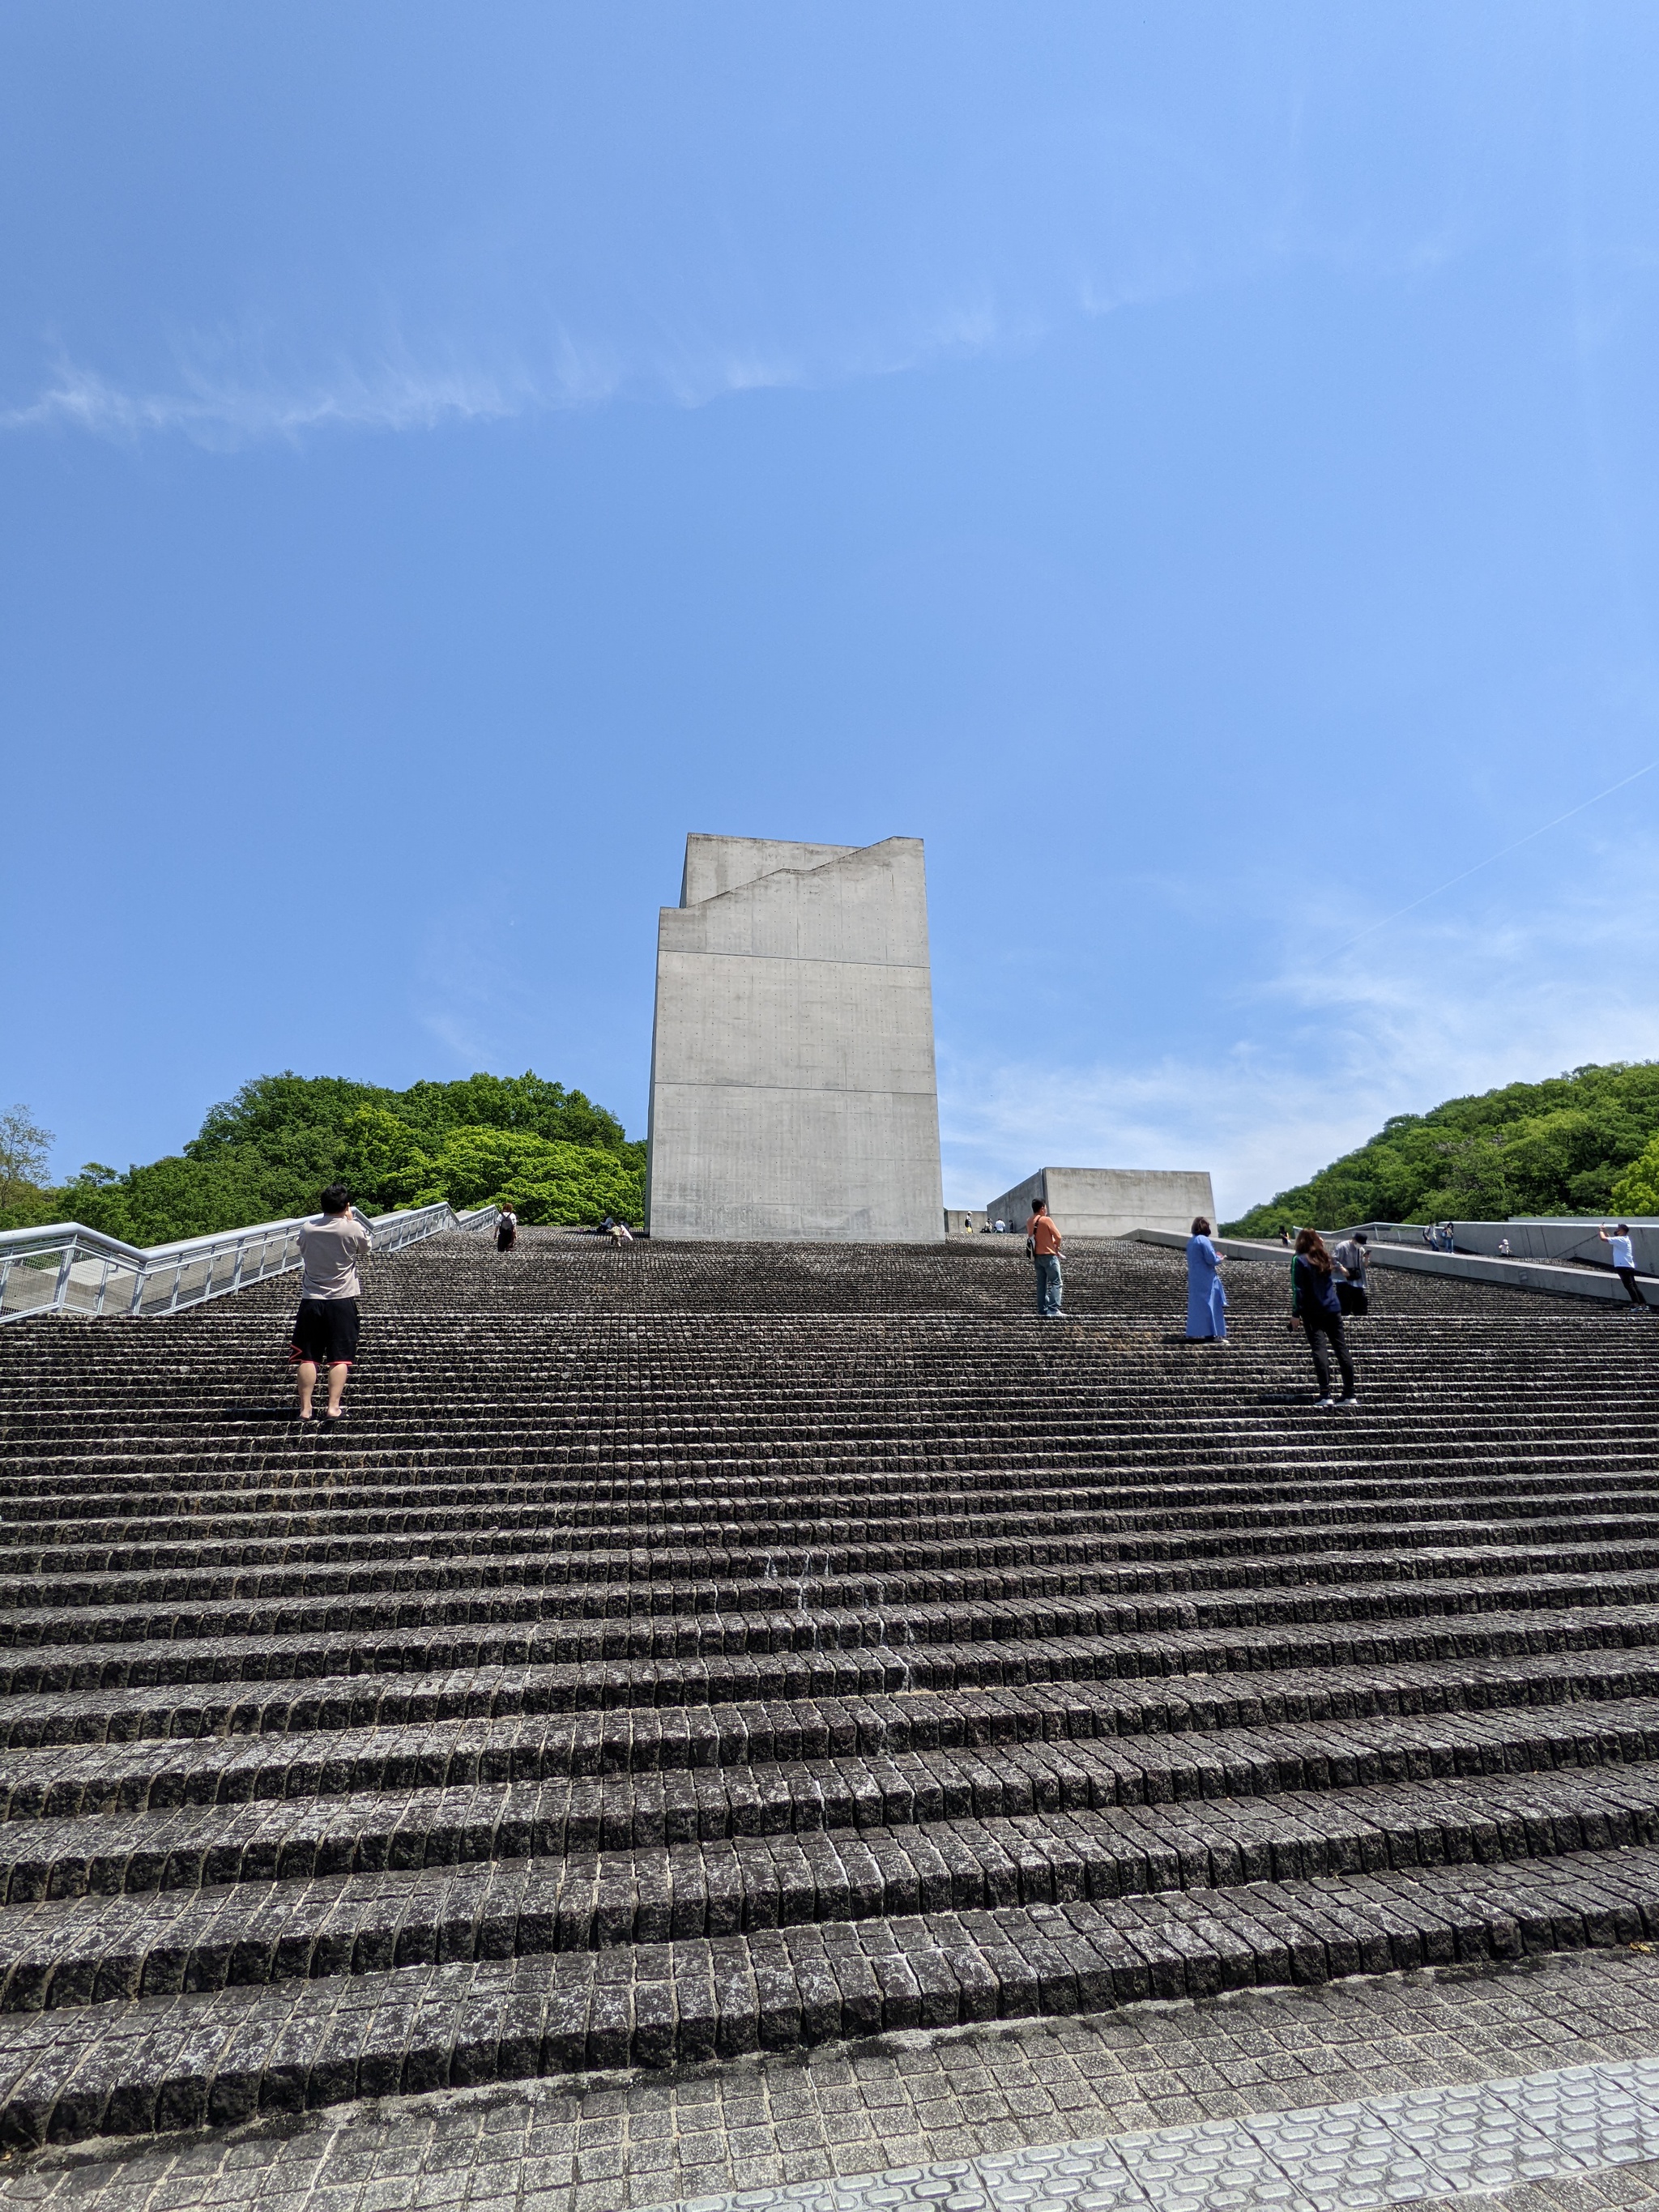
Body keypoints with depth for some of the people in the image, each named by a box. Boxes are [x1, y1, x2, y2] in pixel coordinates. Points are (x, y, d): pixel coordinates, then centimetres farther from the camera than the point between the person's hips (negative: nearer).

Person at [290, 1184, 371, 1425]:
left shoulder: (306, 1229, -1)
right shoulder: (353, 1229, -9)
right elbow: (366, 1245, 12)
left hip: (311, 1301, 2)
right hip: (342, 1301, -2)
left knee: (307, 1357, 7)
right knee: (340, 1358, 2)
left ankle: (305, 1408, 8)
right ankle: (333, 1407, -3)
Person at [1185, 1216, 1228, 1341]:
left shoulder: (1190, 1241, 12)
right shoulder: (1204, 1240, -15)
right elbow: (1212, 1259, -18)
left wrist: (1215, 1257, 17)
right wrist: (1219, 1258, 2)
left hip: (1194, 1279, 8)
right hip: (1206, 1279, -8)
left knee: (1196, 1305, 11)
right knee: (1210, 1304, -5)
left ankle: (1194, 1334, 11)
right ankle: (1211, 1335, -6)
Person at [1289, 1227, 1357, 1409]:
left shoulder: (1300, 1260, -7)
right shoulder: (1324, 1258, 11)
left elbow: (1298, 1289, -12)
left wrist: (1296, 1313, -11)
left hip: (1313, 1312, -5)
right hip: (1333, 1309, 6)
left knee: (1319, 1349, -9)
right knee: (1341, 1348, 6)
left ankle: (1326, 1395, -17)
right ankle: (1349, 1394, 9)